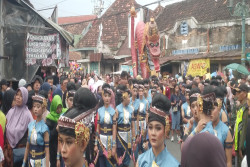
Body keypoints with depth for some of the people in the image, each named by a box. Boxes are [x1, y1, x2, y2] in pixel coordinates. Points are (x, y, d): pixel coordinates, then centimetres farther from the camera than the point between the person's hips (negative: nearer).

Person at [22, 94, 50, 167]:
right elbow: (27, 146, 8)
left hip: (41, 161, -5)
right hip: (30, 160, 5)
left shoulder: (44, 128, -14)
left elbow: (47, 151, -13)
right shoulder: (30, 125, 0)